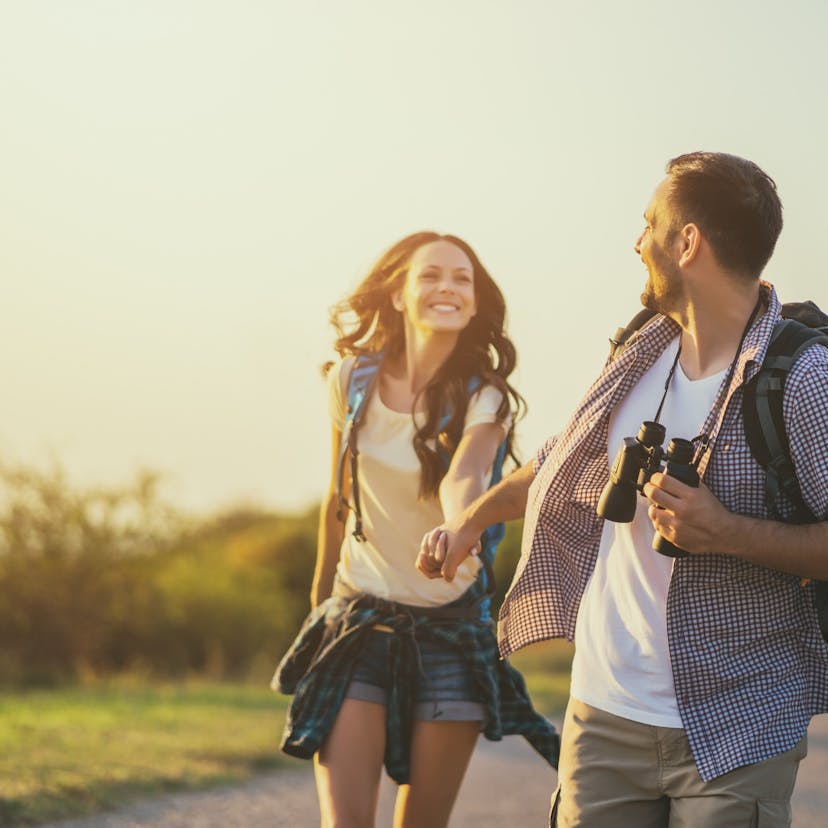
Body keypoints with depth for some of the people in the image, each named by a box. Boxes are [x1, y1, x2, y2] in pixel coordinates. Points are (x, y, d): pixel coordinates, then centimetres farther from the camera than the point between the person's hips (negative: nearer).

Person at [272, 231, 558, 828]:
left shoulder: (484, 399, -9)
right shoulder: (353, 379, -2)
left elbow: (461, 478, -30)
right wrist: (322, 591, 21)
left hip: (452, 627, -1)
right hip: (359, 619, 1)